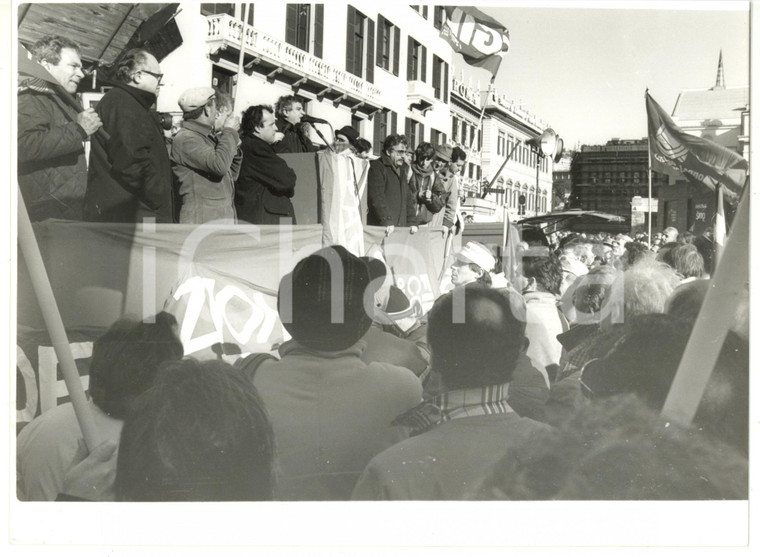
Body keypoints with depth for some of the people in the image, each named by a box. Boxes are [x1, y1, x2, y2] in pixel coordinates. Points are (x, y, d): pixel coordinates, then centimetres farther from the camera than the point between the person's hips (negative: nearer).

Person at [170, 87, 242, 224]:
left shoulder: (209, 137, 19)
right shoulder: (185, 138, -10)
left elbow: (231, 175, 25)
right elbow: (219, 165, -25)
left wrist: (235, 146, 11)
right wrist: (229, 131, -11)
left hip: (224, 218, 9)